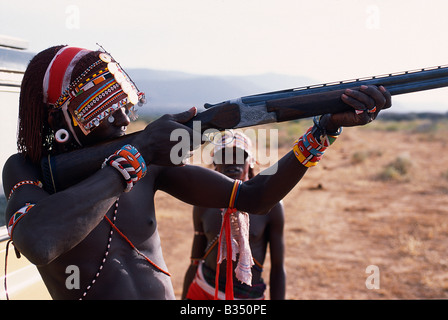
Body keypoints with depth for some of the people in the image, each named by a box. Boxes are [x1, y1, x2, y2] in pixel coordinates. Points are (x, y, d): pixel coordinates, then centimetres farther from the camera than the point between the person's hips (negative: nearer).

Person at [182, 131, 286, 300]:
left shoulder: (270, 205, -8)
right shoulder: (204, 206, 1)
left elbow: (278, 269, -5)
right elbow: (195, 263, 9)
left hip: (248, 297, -2)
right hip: (202, 292, 2)